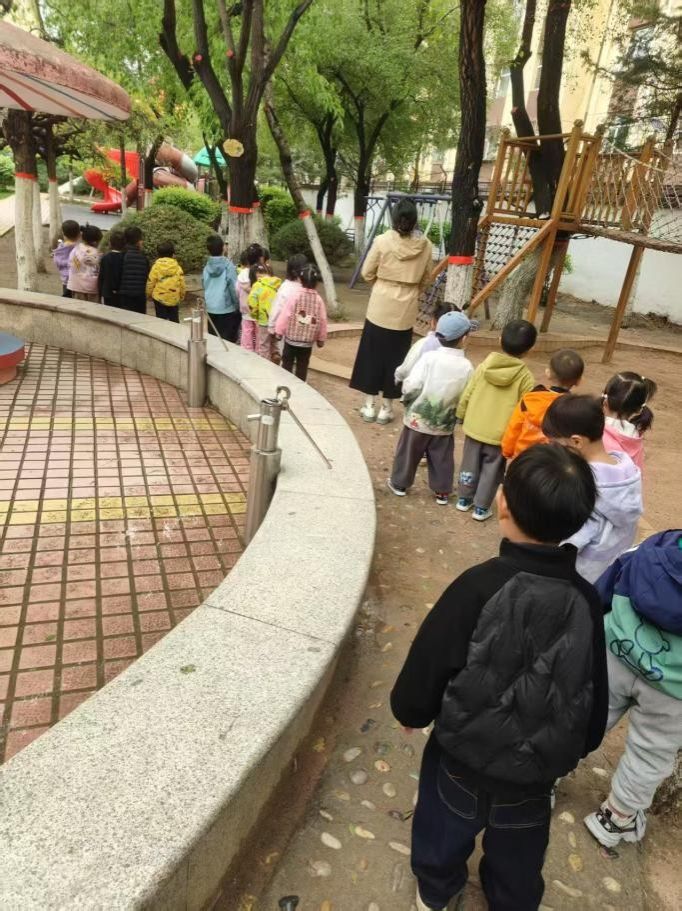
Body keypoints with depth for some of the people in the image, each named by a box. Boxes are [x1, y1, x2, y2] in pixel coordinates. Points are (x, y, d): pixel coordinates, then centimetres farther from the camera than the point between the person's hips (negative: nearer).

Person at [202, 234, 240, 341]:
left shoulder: (207, 267, 2)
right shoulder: (228, 265, -12)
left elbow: (205, 287, 10)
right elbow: (234, 289, -12)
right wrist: (238, 306, 0)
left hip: (211, 310, 5)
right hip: (227, 310, -5)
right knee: (228, 342, 2)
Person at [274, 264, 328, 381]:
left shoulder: (293, 296, -12)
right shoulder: (319, 300, -5)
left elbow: (284, 316, -11)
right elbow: (322, 321, 1)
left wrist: (279, 331, 2)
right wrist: (321, 339, 12)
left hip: (291, 338, -2)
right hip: (308, 342, 2)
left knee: (287, 364, 10)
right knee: (302, 366, 11)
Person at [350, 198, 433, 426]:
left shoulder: (382, 241, -10)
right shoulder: (425, 245, -4)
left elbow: (367, 273, -2)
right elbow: (425, 278, 7)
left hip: (380, 306, -1)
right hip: (406, 309, 2)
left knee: (373, 353, 10)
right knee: (396, 356, 10)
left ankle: (370, 406, 15)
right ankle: (386, 408, 16)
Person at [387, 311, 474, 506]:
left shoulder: (429, 357, -19)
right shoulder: (467, 367, -13)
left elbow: (411, 388, -21)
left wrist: (406, 398, 1)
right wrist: (458, 414, 13)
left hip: (418, 419, -1)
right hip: (444, 424, 1)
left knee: (408, 453, 17)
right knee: (442, 458, 18)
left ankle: (399, 484, 32)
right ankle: (442, 491, 29)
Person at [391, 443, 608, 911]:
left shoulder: (479, 585, -30)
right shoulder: (585, 599, -17)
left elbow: (426, 670, -21)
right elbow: (595, 699, -4)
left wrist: (409, 710, 1)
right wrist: (573, 750, 15)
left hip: (465, 756, -2)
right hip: (538, 768, 2)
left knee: (445, 832, 30)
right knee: (518, 855, 31)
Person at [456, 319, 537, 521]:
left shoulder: (484, 365, -8)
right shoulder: (525, 377, -15)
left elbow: (466, 395, -2)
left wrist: (460, 416, 13)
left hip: (474, 427, 3)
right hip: (501, 434, -2)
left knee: (470, 465, 20)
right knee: (491, 470, 14)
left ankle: (464, 499, 33)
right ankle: (481, 508, 23)